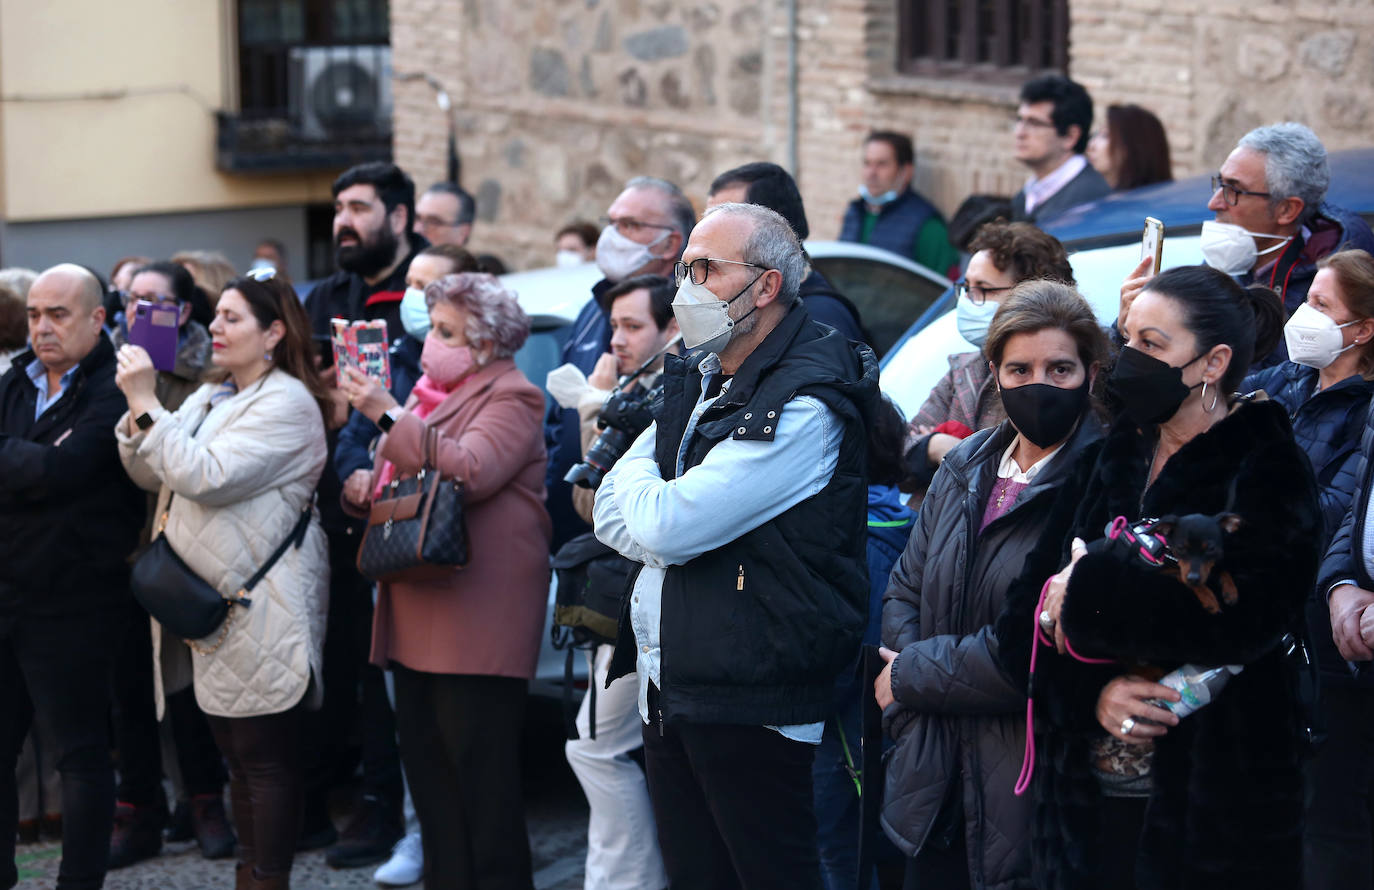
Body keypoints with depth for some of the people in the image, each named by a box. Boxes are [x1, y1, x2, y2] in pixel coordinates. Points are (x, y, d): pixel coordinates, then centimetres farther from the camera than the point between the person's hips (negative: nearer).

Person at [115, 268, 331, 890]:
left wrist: (148, 406, -21)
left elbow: (206, 476, -23)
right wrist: (137, 409, -6)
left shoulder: (287, 403, -13)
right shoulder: (210, 397, 16)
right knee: (236, 755, 15)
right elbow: (149, 474, 11)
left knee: (266, 758, -4)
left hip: (259, 613, -9)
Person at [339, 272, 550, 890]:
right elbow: (398, 479, 33)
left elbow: (469, 471, -24)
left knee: (482, 786, -7)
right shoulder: (433, 392, 21)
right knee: (429, 776, 10)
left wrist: (387, 416, -23)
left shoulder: (509, 399, -6)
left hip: (474, 622, -9)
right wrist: (365, 488, 10)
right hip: (418, 621, 9)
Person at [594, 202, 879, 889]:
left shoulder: (804, 407, -16)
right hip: (667, 686, 9)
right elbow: (610, 513, 12)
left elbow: (667, 525, -20)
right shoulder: (696, 380, 14)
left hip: (751, 697, -9)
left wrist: (640, 479, 2)